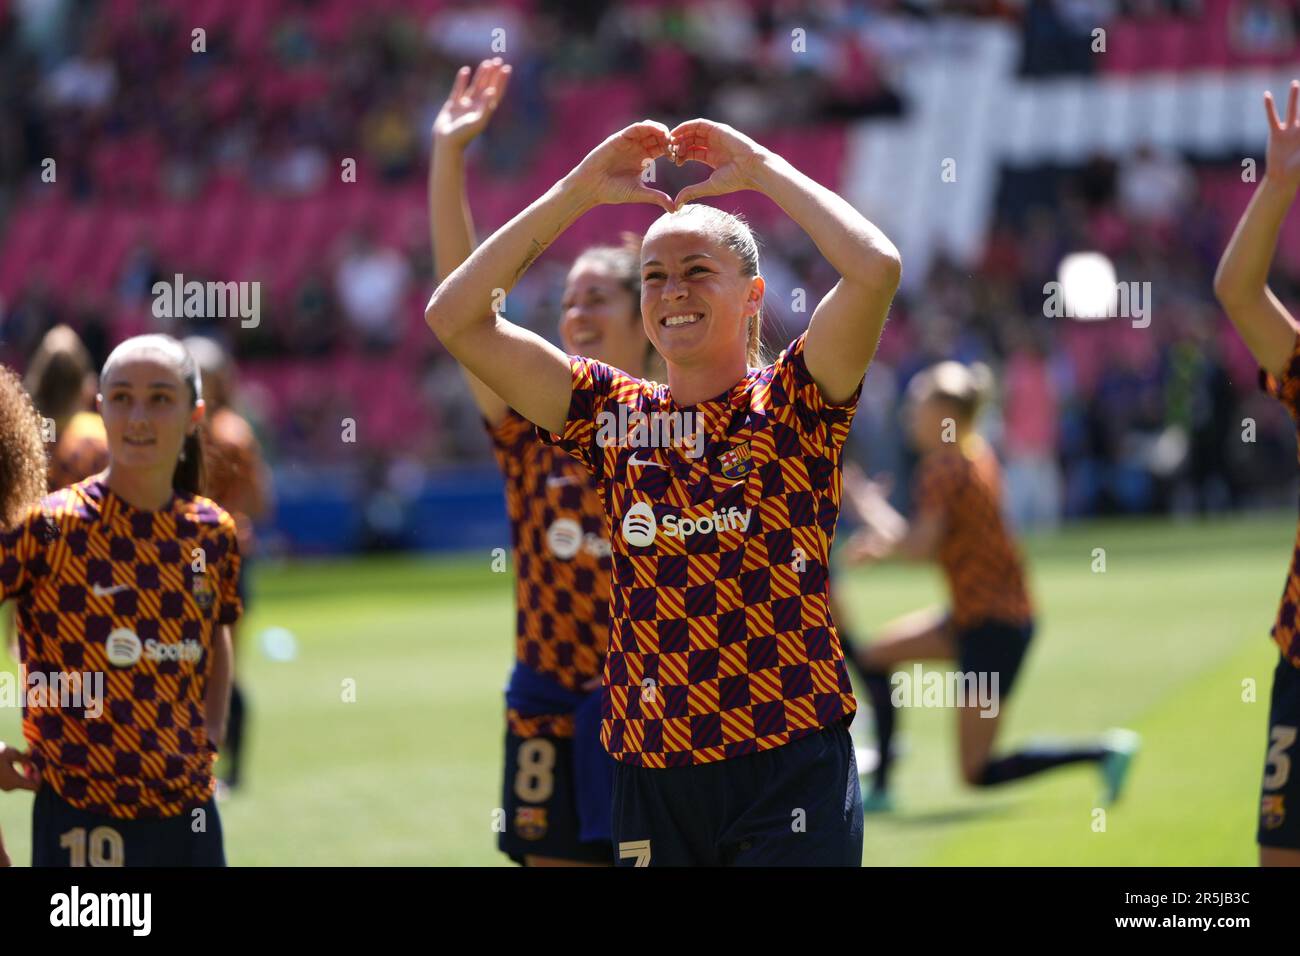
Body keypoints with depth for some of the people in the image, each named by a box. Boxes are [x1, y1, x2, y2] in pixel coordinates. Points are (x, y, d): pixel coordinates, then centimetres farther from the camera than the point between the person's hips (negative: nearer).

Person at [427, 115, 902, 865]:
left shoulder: (792, 403, 0)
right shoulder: (614, 414, 10)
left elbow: (877, 268, -17)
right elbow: (455, 317, 6)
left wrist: (761, 168, -6)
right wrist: (578, 192, 3)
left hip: (789, 768, -4)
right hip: (653, 771, 4)